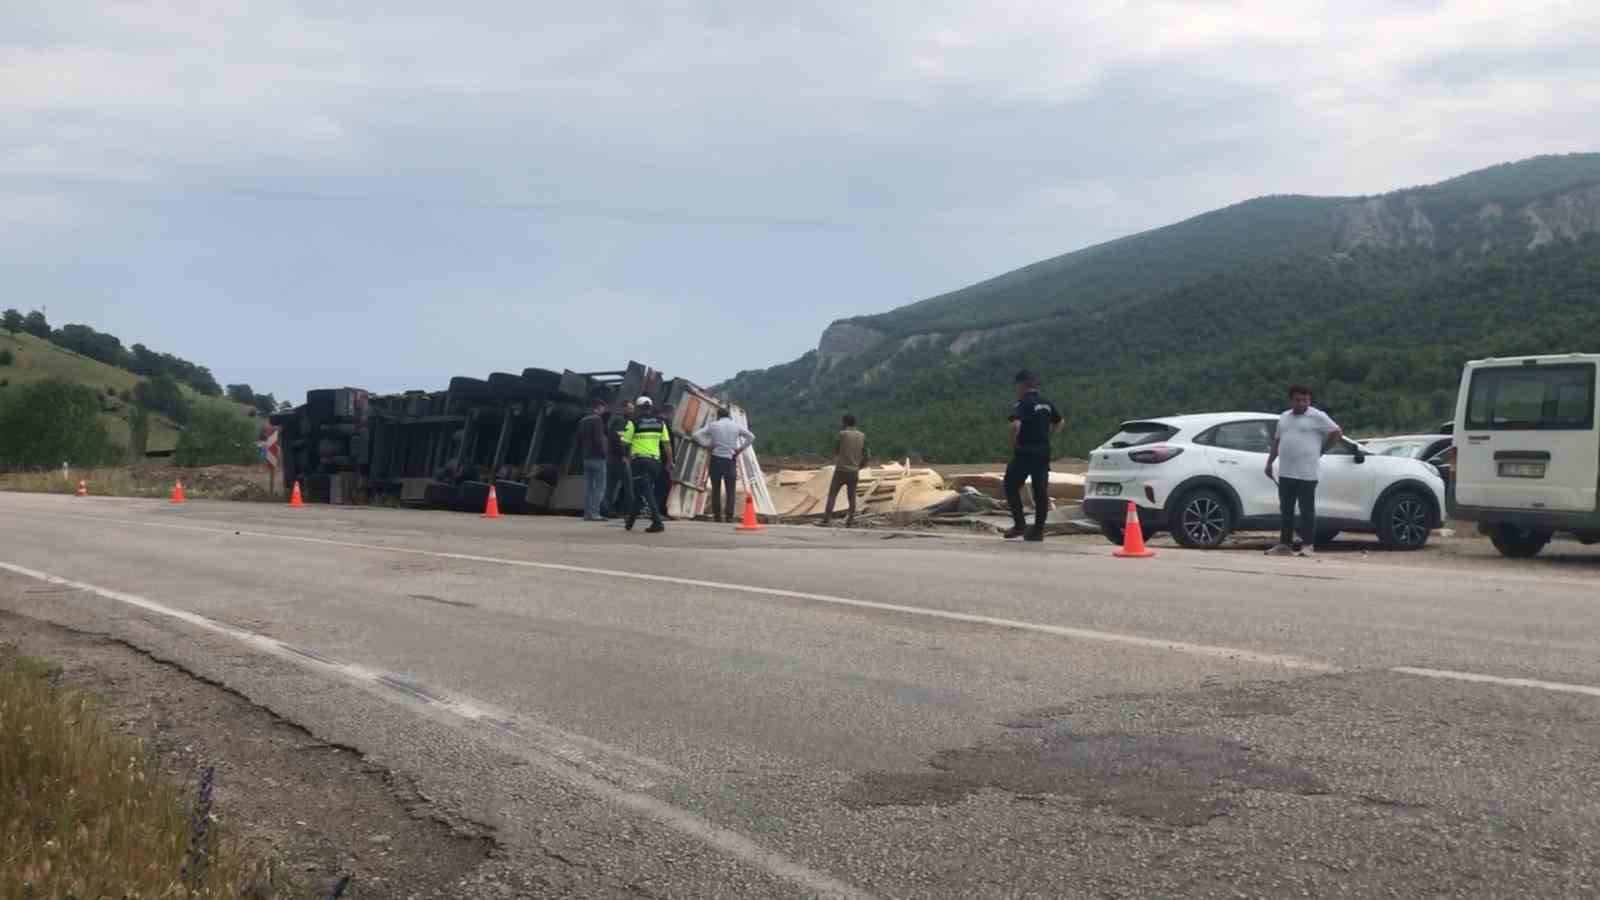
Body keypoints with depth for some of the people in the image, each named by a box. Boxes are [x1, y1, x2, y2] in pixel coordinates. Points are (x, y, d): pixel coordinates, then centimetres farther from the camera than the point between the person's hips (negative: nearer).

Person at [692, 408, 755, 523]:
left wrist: (707, 444, 2)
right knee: (730, 489, 4)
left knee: (716, 489, 7)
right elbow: (751, 437, 8)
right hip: (730, 460, 1)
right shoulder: (736, 426, 5)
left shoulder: (713, 425, 1)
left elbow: (696, 435, -4)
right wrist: (740, 449, 9)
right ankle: (730, 516, -4)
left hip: (716, 459, 0)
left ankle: (717, 516, 4)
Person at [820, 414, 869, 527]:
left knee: (832, 495, -2)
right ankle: (850, 521, 8)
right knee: (851, 497, 11)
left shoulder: (843, 434, -8)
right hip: (854, 471, 4)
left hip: (841, 470, -4)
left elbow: (835, 450, 3)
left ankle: (826, 520, -8)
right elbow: (865, 457, 8)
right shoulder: (862, 436, 5)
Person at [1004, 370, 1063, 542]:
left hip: (1025, 452, -7)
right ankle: (1038, 530, 10)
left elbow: (1016, 425, -28)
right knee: (1041, 491, 8)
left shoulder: (1024, 403, -13)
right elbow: (1059, 423, 25)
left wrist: (1013, 442, -12)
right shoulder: (1047, 404, 11)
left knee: (1011, 486, 5)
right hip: (1044, 452, 7)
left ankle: (1020, 524, 1)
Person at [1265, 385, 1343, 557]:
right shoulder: (1284, 418, 16)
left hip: (1307, 474, -6)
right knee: (1285, 510, 9)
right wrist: (1269, 462, 18)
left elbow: (1337, 433, -2)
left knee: (1307, 510, -2)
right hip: (1285, 472, 6)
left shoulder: (1317, 417, -3)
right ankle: (1284, 544, 16)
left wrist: (1321, 450, 0)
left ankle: (1307, 545, 4)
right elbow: (1277, 442, 22)